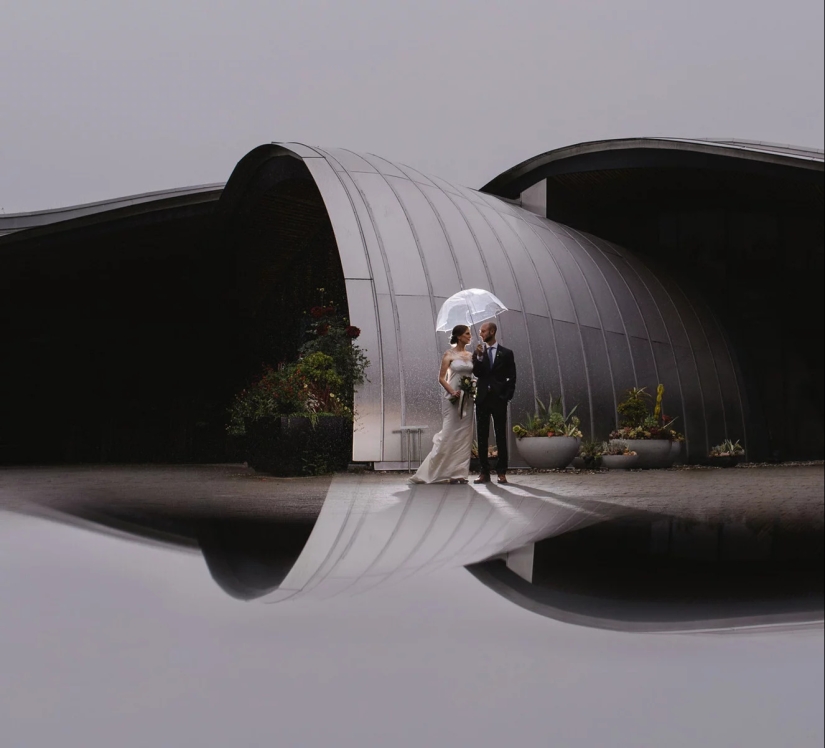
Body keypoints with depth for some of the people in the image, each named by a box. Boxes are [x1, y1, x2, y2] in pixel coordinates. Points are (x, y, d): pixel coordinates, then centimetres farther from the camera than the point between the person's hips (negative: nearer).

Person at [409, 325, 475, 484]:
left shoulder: (470, 355, 12)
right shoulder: (449, 354, -3)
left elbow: (475, 375, 15)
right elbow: (441, 378, -6)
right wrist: (453, 392, -18)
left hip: (467, 399, 6)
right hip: (452, 399, -5)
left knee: (464, 435, 3)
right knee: (449, 433, -7)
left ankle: (460, 472, 6)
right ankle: (447, 472, 1)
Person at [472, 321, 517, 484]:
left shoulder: (506, 353, 4)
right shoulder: (478, 352, 9)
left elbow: (512, 378, 4)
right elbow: (477, 373, -4)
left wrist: (507, 396, -5)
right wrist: (479, 357, -17)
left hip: (499, 399, -2)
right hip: (482, 398, 2)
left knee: (501, 436, -1)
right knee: (482, 436, 2)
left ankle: (501, 472, 2)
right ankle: (484, 472, 5)